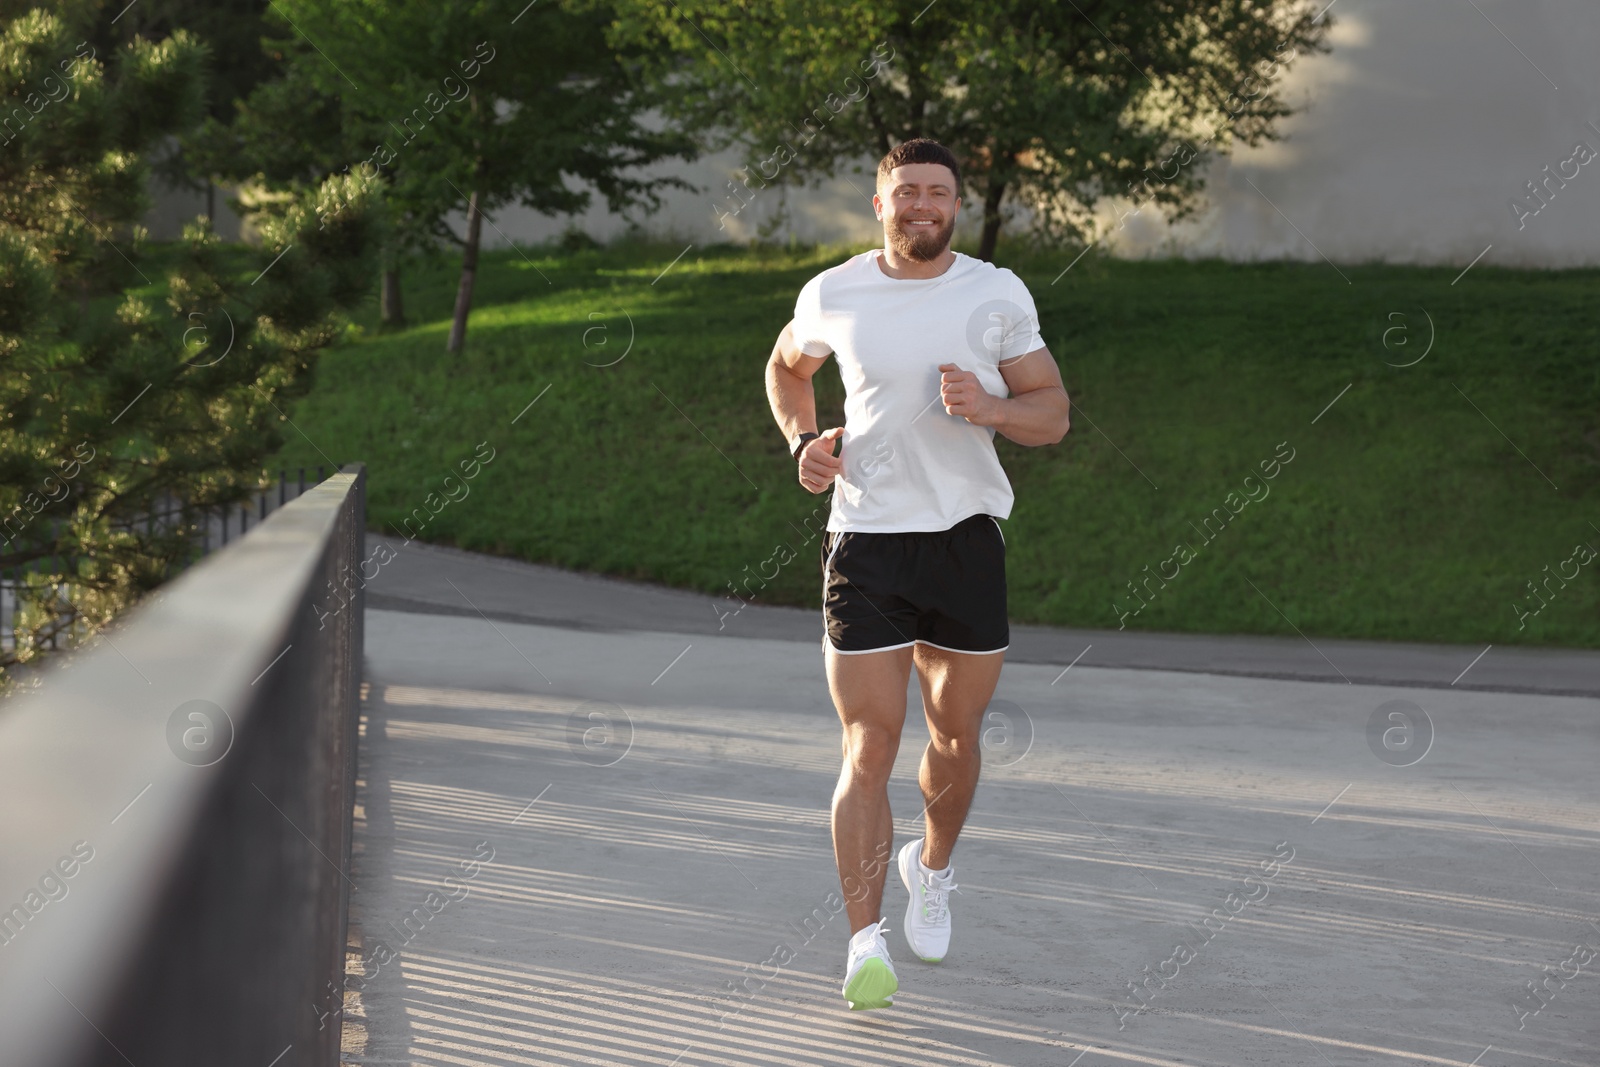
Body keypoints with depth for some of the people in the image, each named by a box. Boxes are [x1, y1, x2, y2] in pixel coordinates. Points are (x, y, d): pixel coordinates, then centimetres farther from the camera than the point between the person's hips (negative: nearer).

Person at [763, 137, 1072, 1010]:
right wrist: (803, 441, 4)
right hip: (864, 541, -1)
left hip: (967, 536, 1)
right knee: (869, 749, -9)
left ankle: (932, 871, 41)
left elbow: (1053, 413, 3)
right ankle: (866, 943, -9)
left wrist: (987, 408, -18)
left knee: (955, 735, 12)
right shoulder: (833, 295, 2)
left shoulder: (998, 295, 1)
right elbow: (786, 366, 22)